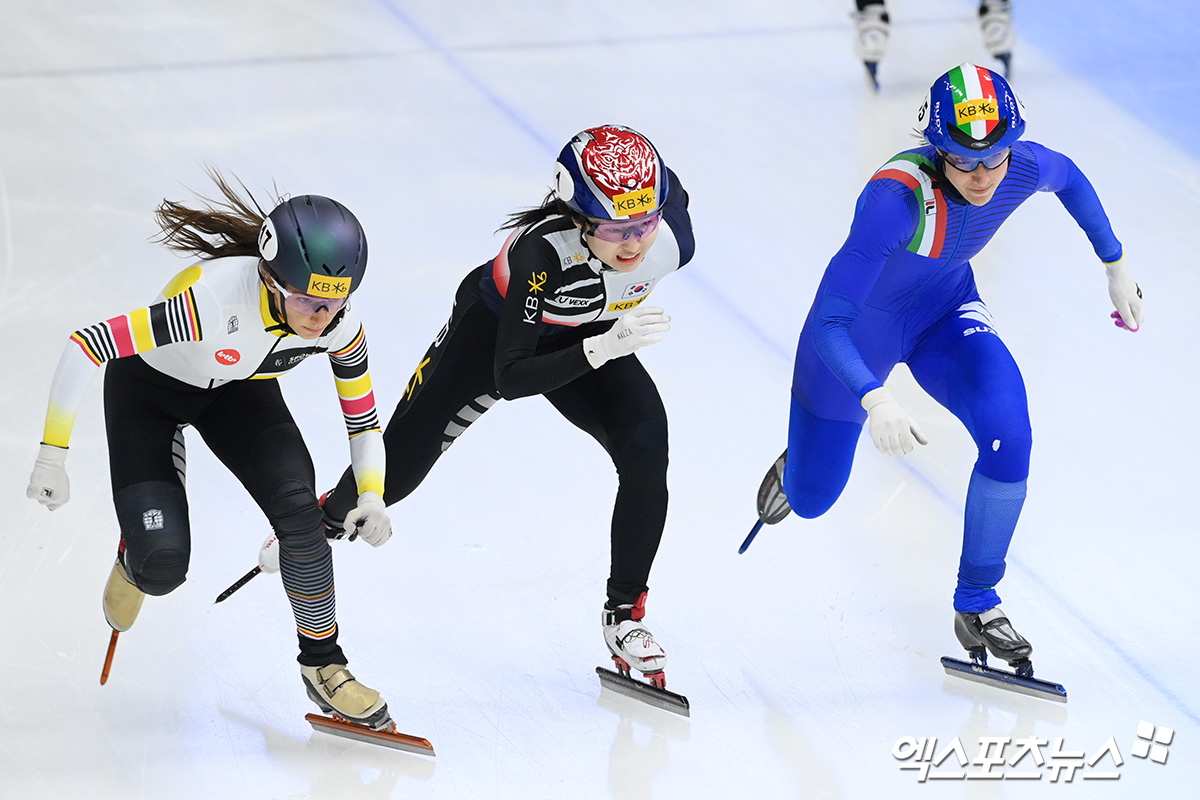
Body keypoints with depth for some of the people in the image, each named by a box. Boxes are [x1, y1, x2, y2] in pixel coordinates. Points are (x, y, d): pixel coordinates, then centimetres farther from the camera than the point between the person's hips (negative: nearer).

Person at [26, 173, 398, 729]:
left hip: (237, 389, 4)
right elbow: (84, 346, -38)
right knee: (163, 568, -14)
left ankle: (322, 662, 0)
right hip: (148, 390, -4)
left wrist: (371, 496, -26)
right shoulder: (216, 299, -42)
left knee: (298, 509, -20)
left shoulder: (340, 325, -25)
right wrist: (53, 455, -37)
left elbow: (364, 419, -8)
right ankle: (135, 557, 25)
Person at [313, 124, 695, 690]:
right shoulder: (542, 250, -44)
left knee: (646, 450, -22)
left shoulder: (670, 225, -32)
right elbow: (509, 379, -40)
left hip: (595, 337, 3)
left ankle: (625, 615, -5)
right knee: (396, 472, 7)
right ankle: (330, 517, 43)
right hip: (496, 325, -3)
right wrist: (602, 349, -53)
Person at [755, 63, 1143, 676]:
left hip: (946, 314, 3)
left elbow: (1070, 178, 3)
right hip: (858, 330, -3)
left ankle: (976, 603, -5)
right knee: (812, 500, 12)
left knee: (1008, 435, -25)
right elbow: (827, 322, -42)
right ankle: (796, 463, 54)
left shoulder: (1024, 168, -25)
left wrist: (1115, 266, 9)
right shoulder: (898, 197, -41)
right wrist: (874, 399, -57)